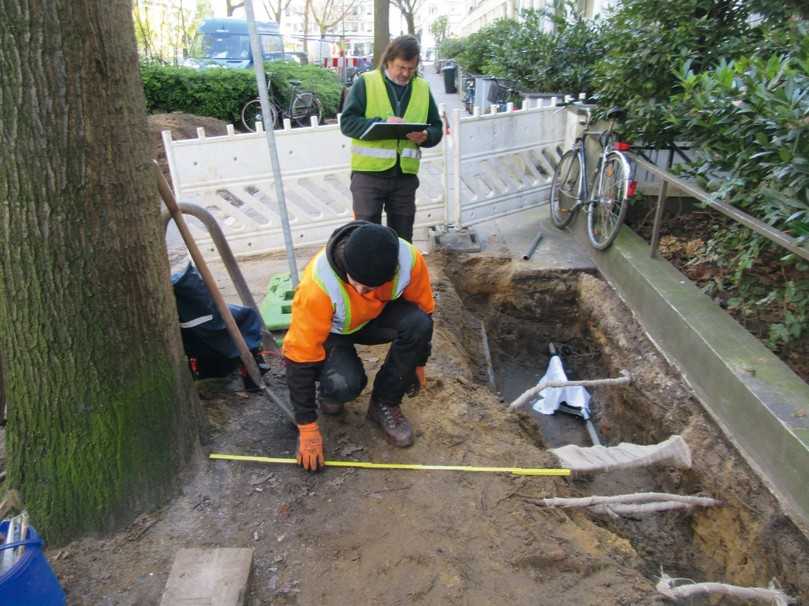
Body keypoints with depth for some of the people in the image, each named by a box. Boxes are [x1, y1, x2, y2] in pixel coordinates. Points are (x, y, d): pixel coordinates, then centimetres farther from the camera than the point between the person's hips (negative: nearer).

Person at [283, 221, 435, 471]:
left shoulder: (410, 260, -29)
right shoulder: (317, 285, -38)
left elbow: (423, 310, -8)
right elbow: (300, 356, -29)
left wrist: (418, 362, 4)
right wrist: (307, 428, -24)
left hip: (377, 318, 4)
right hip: (332, 330, -3)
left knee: (417, 322, -29)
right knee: (345, 384, -33)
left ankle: (385, 404, -7)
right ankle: (328, 389, 7)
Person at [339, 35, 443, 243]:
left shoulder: (423, 88, 10)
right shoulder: (365, 82, -2)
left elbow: (436, 128, 14)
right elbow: (347, 122, -7)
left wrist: (425, 136, -10)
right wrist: (382, 123, -20)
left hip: (406, 174, 4)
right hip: (369, 172, -3)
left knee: (403, 238, 12)